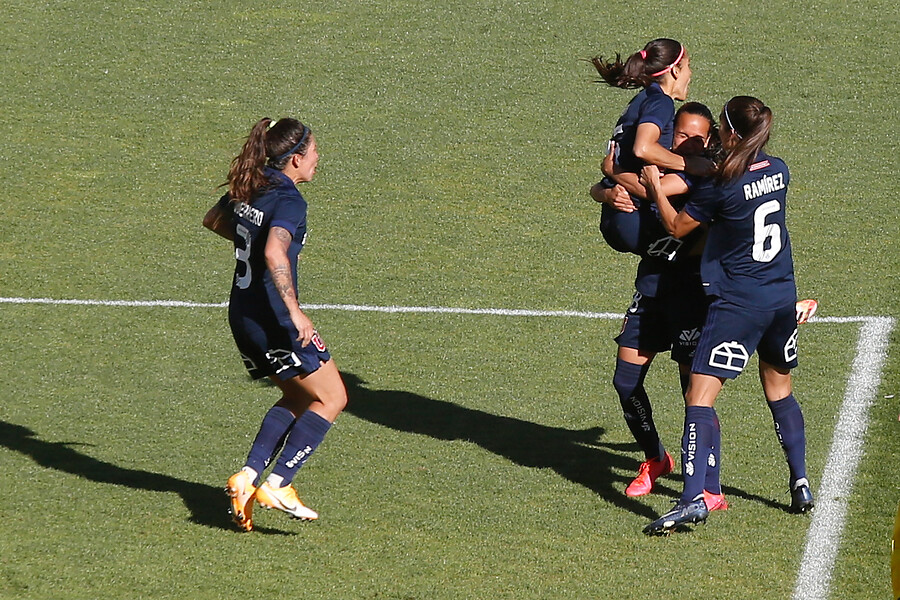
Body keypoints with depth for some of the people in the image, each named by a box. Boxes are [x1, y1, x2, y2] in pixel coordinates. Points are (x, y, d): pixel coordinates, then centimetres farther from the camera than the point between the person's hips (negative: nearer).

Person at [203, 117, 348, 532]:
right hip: (272, 320, -9)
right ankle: (278, 486, -5)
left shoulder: (247, 189, 9)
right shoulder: (288, 199, -17)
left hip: (242, 316, 9)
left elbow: (213, 220, 28)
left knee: (298, 397, 20)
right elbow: (274, 254, -33)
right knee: (331, 398, 2)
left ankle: (247, 478, 7)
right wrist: (294, 311, -35)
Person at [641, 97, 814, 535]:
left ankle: (693, 499, -21)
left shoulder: (720, 187, -18)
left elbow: (677, 227, -3)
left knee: (700, 396, -9)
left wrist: (655, 187, 9)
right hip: (783, 299, 7)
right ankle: (800, 485, 29)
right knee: (779, 390, 25)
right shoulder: (778, 171, 1)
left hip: (737, 305, -7)